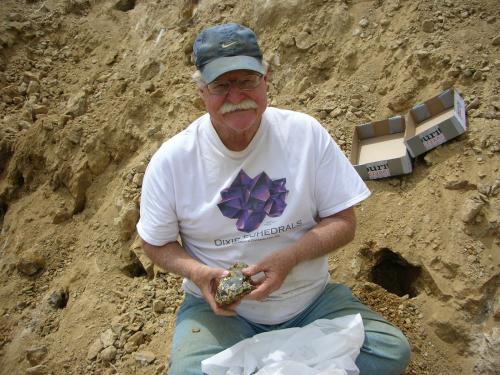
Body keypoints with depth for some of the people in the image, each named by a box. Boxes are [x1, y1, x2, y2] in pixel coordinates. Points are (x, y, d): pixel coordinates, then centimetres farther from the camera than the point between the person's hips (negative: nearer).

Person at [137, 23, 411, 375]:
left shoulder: (306, 133, -8)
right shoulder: (171, 160, -10)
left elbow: (343, 222, -4)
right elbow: (156, 243, 2)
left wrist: (288, 258, -22)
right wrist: (197, 272, -19)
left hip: (312, 300, 2)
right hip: (219, 309, -1)